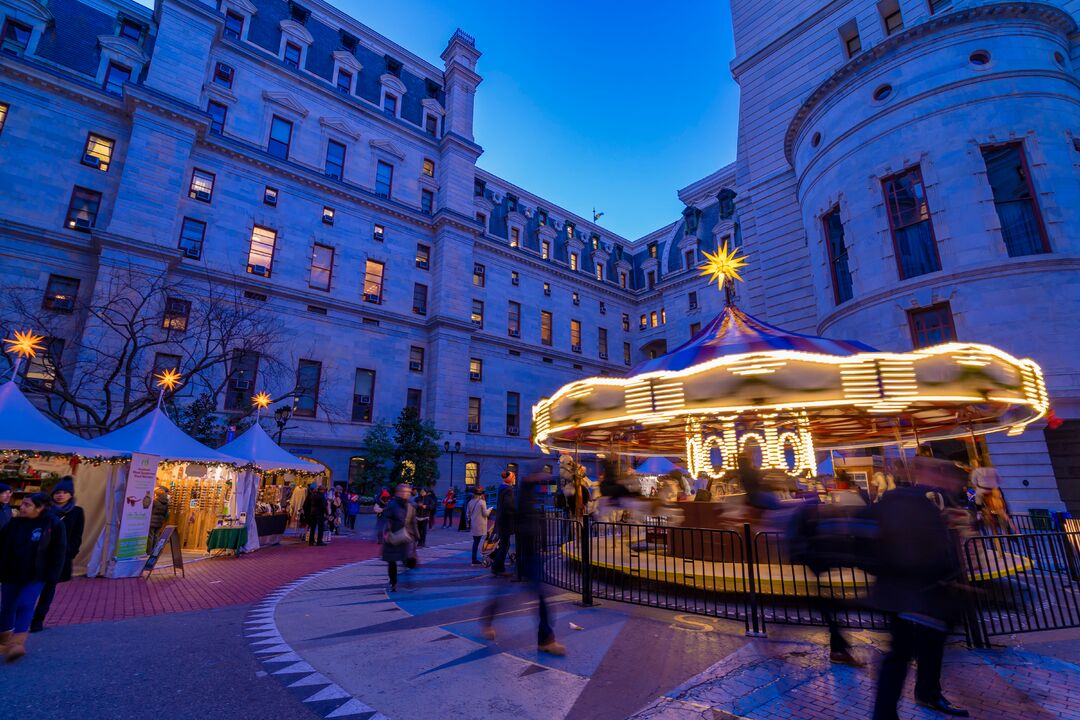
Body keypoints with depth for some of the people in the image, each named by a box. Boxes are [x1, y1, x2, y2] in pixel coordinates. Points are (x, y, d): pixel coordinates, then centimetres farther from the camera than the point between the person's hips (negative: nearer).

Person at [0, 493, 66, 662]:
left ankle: (17, 643, -10)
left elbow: (59, 551, -8)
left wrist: (52, 575, -9)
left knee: (25, 606, -13)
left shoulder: (54, 524, -12)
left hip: (35, 576, -4)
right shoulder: (15, 523, -3)